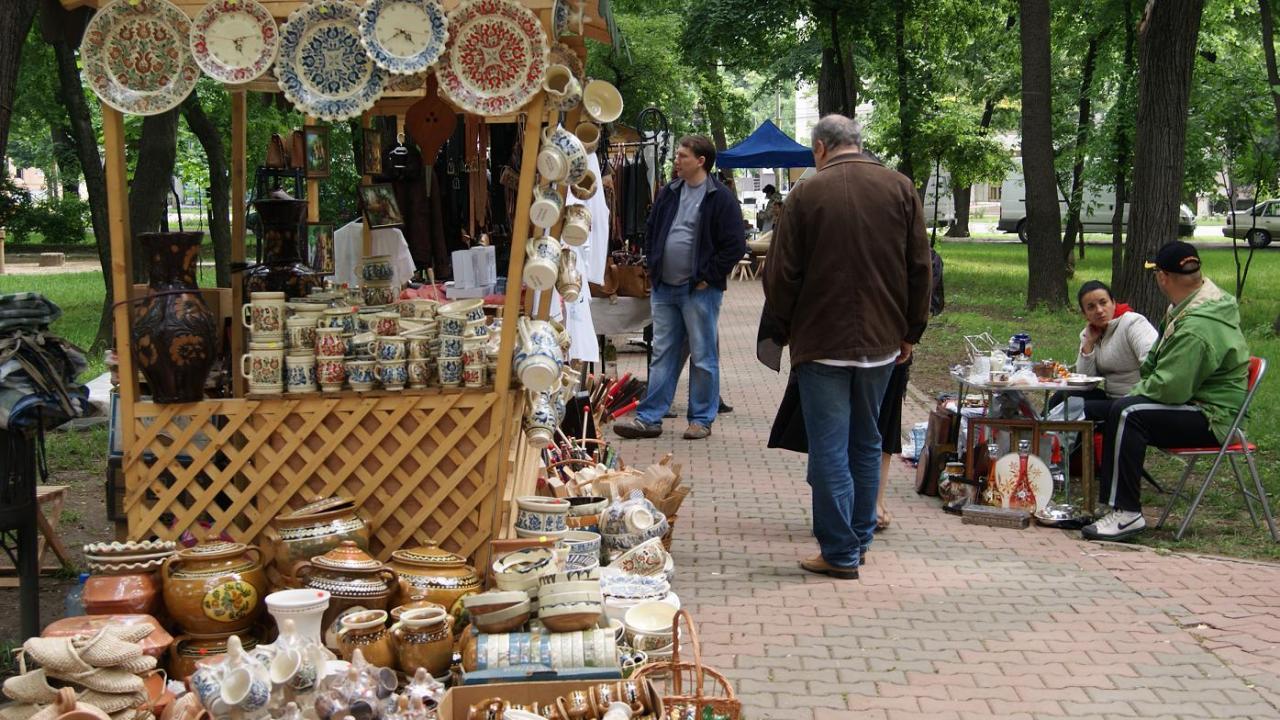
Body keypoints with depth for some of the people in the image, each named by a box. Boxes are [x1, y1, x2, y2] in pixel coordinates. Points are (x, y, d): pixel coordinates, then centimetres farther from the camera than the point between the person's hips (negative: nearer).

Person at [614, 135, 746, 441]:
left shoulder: (721, 198, -9)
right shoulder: (669, 193, 11)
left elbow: (735, 245, -11)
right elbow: (650, 231, 22)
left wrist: (709, 277, -12)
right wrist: (654, 267, 11)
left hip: (699, 290, -6)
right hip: (664, 288, 6)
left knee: (703, 357, 3)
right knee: (662, 354, 9)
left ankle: (702, 419, 13)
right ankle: (649, 418, 12)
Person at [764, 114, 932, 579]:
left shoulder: (807, 194, -8)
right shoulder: (900, 188, 1)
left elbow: (781, 275, -6)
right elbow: (920, 267, 3)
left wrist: (786, 329, 9)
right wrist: (911, 331, 12)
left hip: (822, 342, -4)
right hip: (882, 340, 4)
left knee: (829, 448, 2)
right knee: (867, 443, 17)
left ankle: (840, 553, 3)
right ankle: (860, 538, 26)